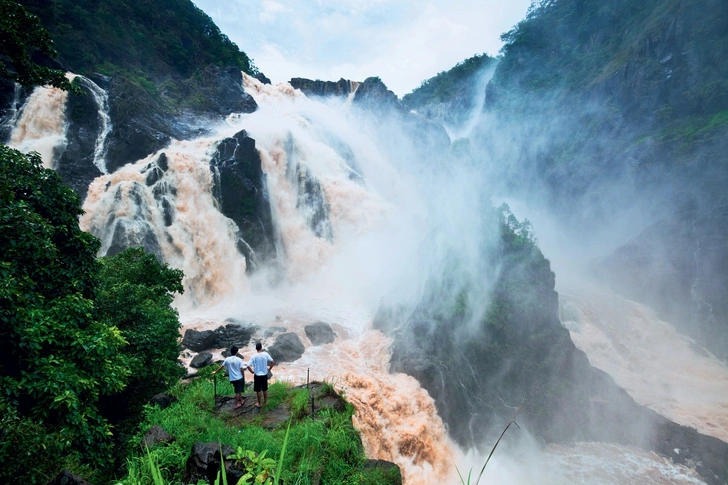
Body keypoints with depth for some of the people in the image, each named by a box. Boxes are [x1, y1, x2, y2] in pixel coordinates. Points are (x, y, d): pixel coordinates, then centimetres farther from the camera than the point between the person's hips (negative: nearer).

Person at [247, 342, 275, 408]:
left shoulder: (254, 356, -15)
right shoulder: (266, 354, -9)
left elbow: (248, 366, -19)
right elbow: (273, 362, -8)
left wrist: (252, 371, -2)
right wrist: (269, 369, 5)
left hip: (257, 375, -2)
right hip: (264, 375, 2)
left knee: (258, 390, 12)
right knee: (265, 389, 17)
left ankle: (259, 403, 23)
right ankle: (265, 402, 28)